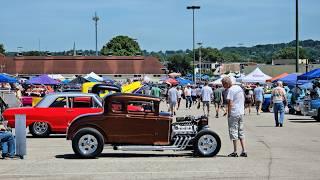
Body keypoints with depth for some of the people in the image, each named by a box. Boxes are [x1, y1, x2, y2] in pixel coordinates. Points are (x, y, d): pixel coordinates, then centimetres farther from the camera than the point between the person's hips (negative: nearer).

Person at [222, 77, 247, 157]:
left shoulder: (230, 90, -14)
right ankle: (244, 151, 11)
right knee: (241, 132, 14)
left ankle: (235, 152, 4)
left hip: (233, 114, -8)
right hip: (241, 113, 8)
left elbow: (230, 103, -17)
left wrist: (229, 114, -10)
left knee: (233, 132, 0)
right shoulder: (240, 88, 11)